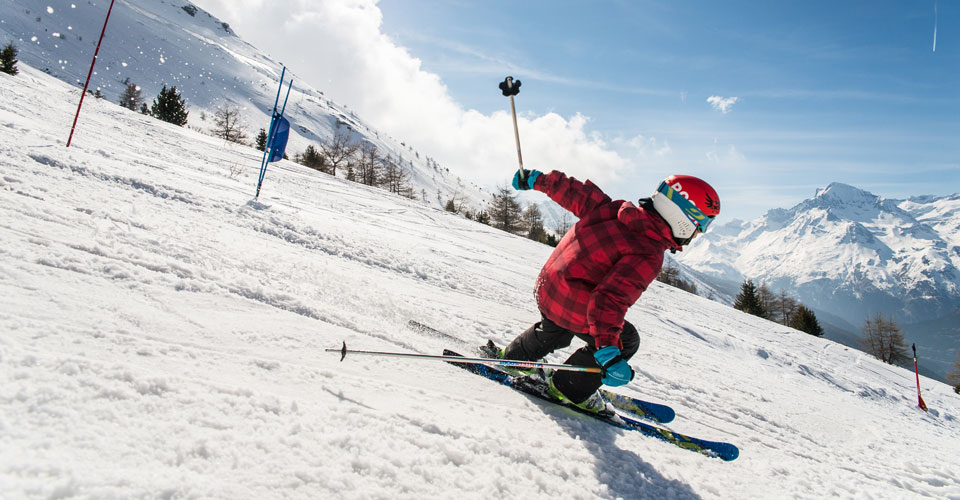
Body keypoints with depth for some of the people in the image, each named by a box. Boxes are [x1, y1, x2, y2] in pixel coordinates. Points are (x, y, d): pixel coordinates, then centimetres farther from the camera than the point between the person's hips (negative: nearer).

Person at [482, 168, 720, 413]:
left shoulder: (617, 210, -1)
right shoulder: (648, 256, -23)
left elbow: (577, 193, 8)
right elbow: (609, 298, -33)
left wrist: (537, 179, 19)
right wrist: (609, 352, -36)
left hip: (546, 287, 8)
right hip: (573, 307, -8)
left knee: (555, 330, 36)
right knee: (625, 340, 12)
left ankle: (512, 357, 53)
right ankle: (570, 388, 20)